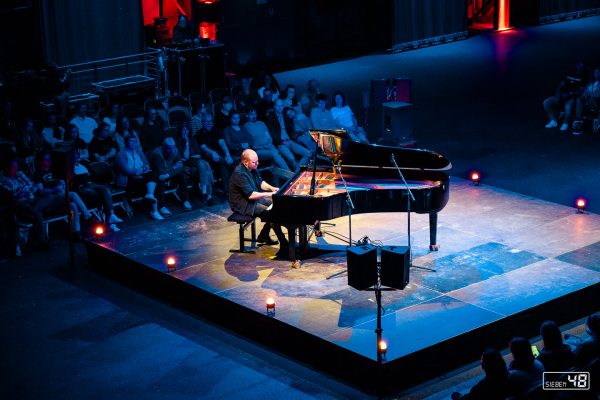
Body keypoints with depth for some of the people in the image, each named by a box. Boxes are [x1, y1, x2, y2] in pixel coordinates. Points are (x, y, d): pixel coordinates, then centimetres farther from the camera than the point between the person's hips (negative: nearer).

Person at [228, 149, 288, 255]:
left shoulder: (252, 168, 4)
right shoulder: (240, 174, -27)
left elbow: (260, 183, 17)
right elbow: (251, 195, -30)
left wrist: (272, 188, -1)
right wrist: (270, 194, -25)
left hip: (253, 198, 10)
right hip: (243, 205, -10)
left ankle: (263, 236, 15)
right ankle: (284, 245, -20)